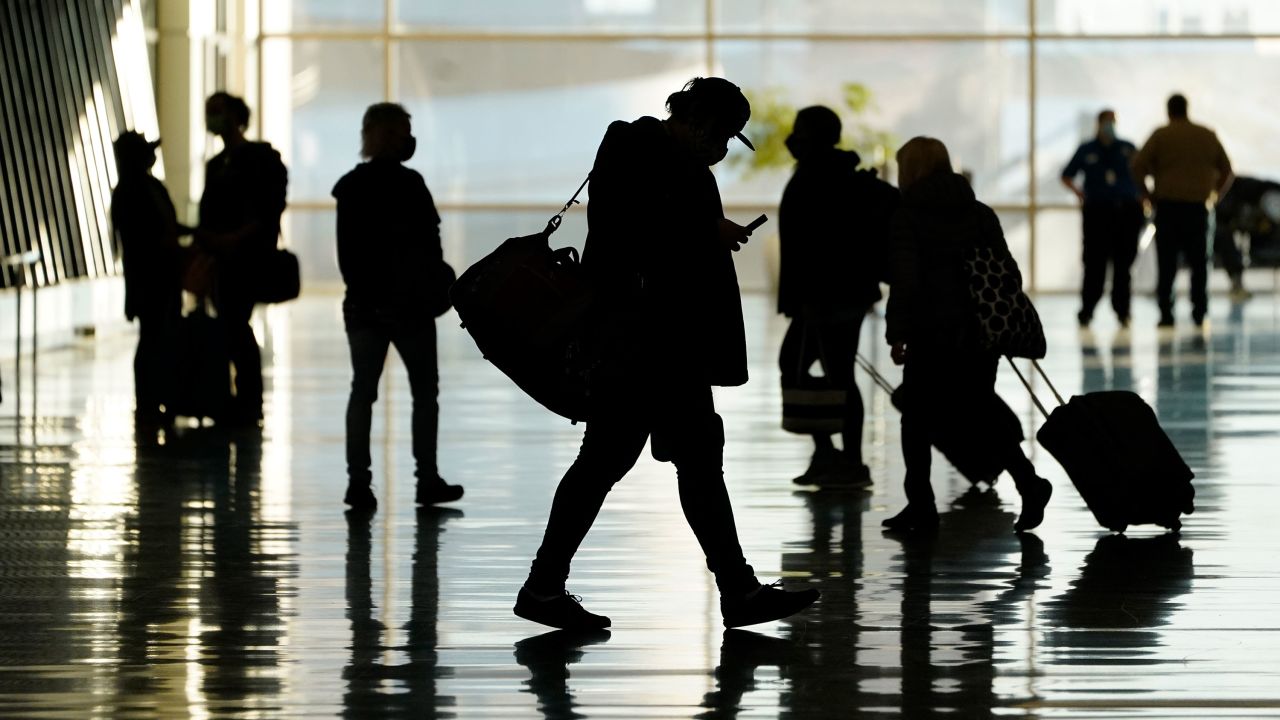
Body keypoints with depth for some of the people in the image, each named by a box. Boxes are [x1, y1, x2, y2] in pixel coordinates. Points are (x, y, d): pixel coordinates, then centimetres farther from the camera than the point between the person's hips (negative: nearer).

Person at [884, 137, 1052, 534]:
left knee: (918, 417, 7)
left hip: (931, 335, -5)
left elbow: (904, 280, -14)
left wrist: (897, 334, -11)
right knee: (981, 412, 14)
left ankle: (921, 507, 7)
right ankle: (1028, 481, -4)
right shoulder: (980, 213, 9)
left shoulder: (908, 217, -6)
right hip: (980, 333, 5)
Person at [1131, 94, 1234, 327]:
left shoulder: (1161, 135, -3)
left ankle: (1166, 314, -3)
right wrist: (1216, 192, 24)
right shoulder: (1207, 136, 8)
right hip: (1197, 206, 2)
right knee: (1198, 262, 9)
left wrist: (1146, 192, 3)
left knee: (1167, 264, 1)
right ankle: (1199, 312, 2)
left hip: (1167, 205, -2)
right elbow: (1226, 169, 13)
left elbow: (1138, 166, -10)